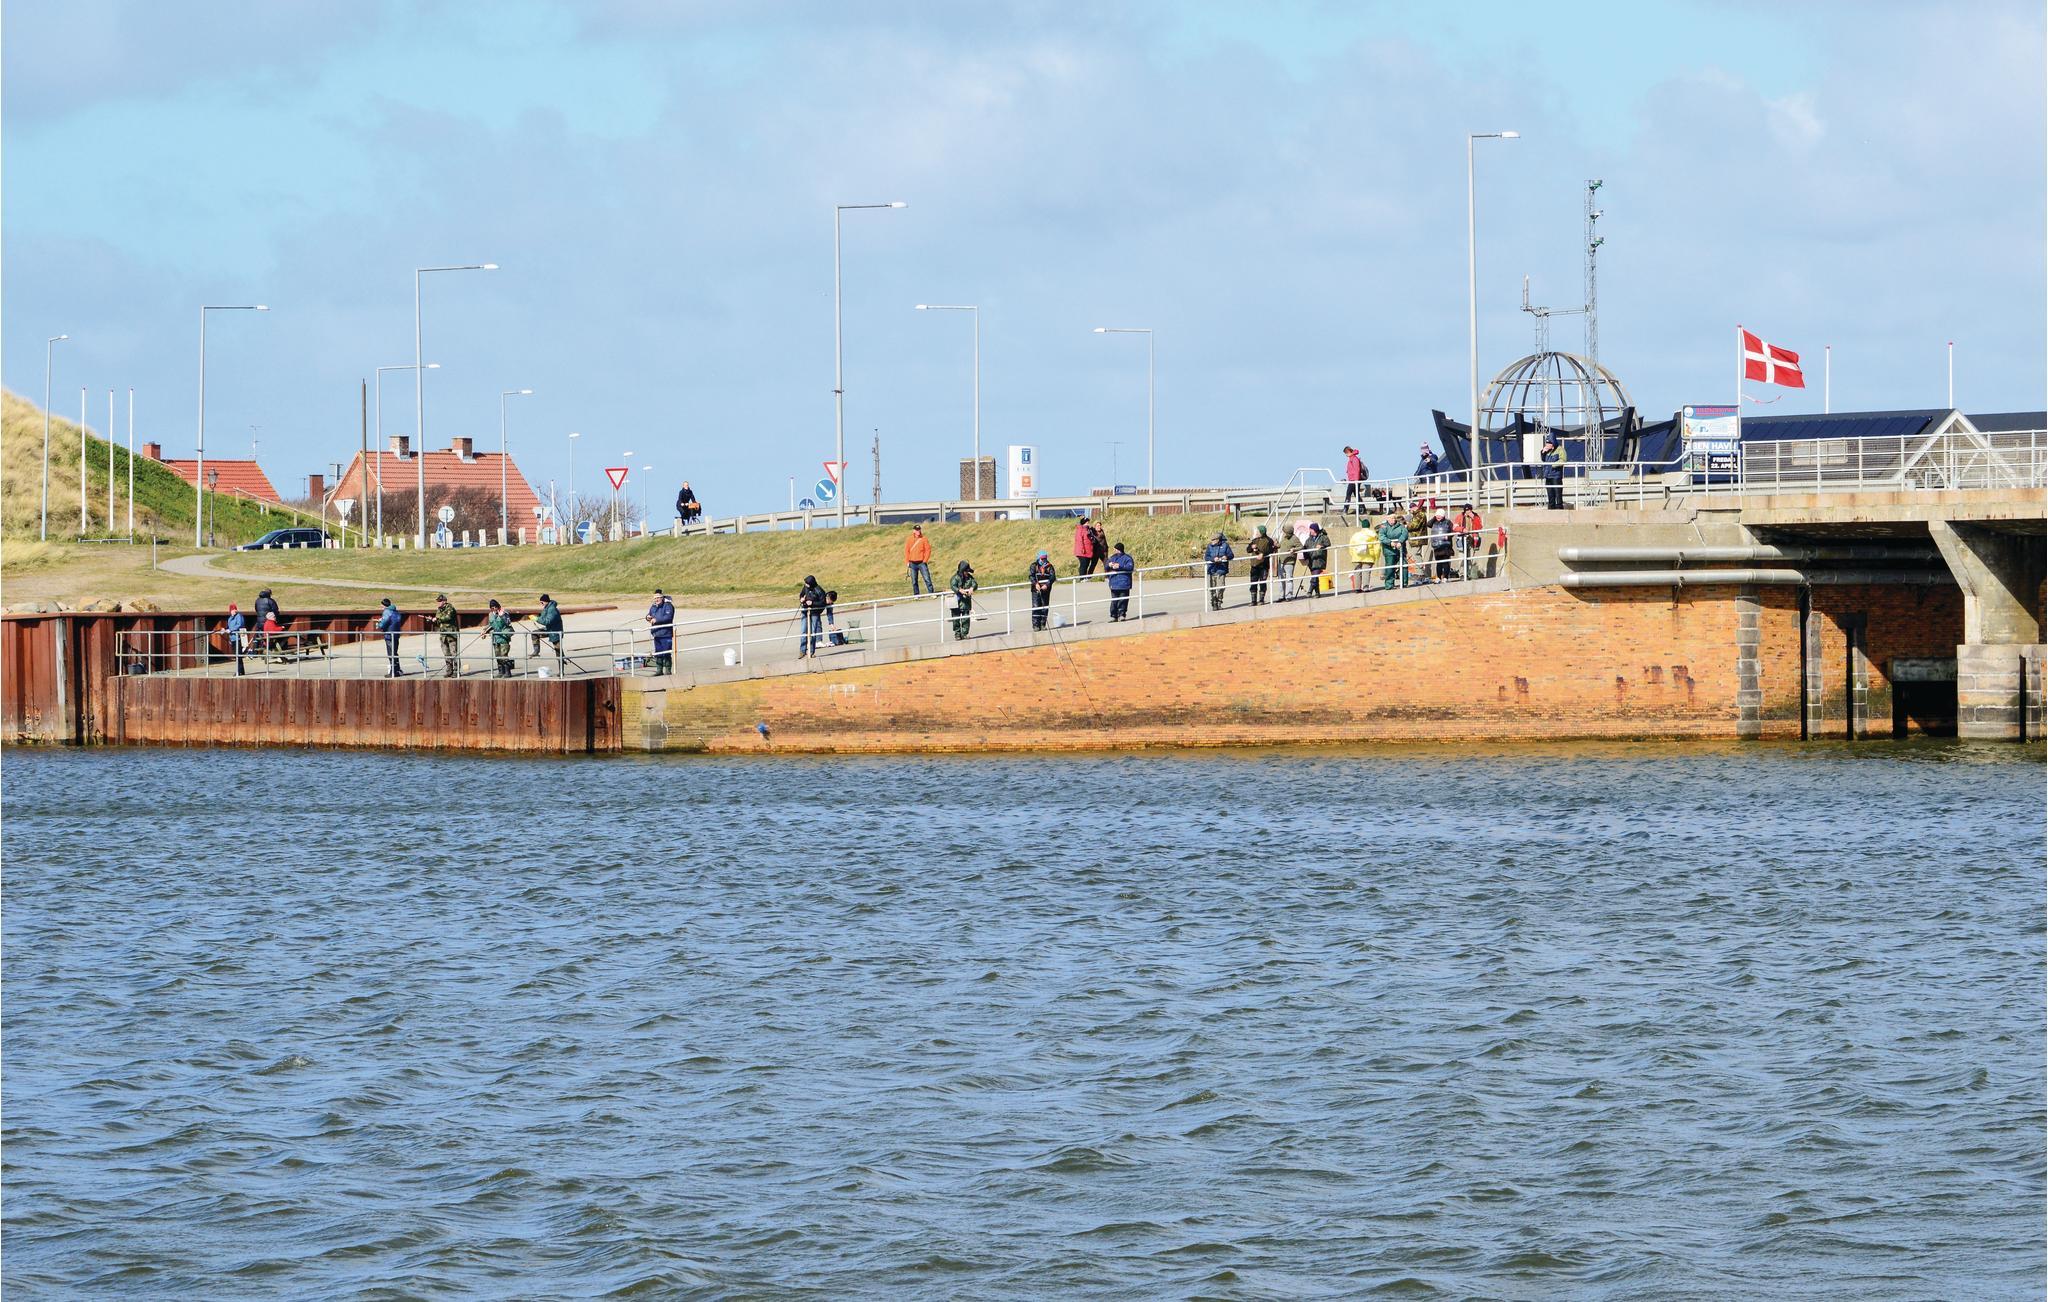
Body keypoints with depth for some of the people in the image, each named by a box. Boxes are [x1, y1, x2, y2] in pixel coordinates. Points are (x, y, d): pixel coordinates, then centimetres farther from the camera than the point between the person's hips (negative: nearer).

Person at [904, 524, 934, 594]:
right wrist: (907, 562, 0)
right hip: (912, 563, 2)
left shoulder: (924, 539, 1)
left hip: (922, 562, -2)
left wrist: (925, 560, -9)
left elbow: (928, 550, 0)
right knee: (914, 580, 4)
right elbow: (906, 551, 9)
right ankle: (916, 595, 10)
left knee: (927, 578, -8)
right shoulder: (909, 540, 7)